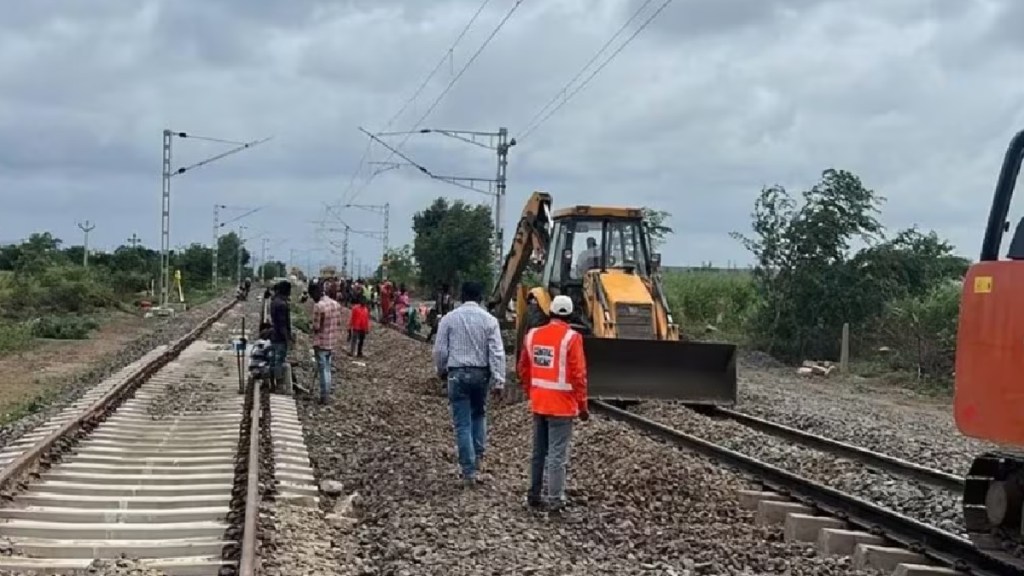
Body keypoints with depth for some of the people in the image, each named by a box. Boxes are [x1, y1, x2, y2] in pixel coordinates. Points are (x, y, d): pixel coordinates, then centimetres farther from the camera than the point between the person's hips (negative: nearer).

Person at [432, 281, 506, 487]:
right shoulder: (489, 319, -2)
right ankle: (478, 457, 17)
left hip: (457, 373, -1)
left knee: (462, 424, 1)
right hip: (481, 373, 1)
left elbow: (440, 350, 1)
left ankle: (469, 472, -1)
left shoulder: (449, 318, -3)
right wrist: (499, 381, -3)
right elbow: (497, 353, -5)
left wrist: (441, 371, 19)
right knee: (479, 415, 24)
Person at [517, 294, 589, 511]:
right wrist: (582, 406, -6)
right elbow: (578, 375, -14)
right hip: (561, 405, -6)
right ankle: (555, 499, 2)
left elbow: (523, 369, 11)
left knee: (539, 451, 16)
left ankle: (534, 495, 22)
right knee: (558, 454, -1)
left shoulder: (532, 335, 4)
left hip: (538, 404, 6)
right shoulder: (571, 338, -13)